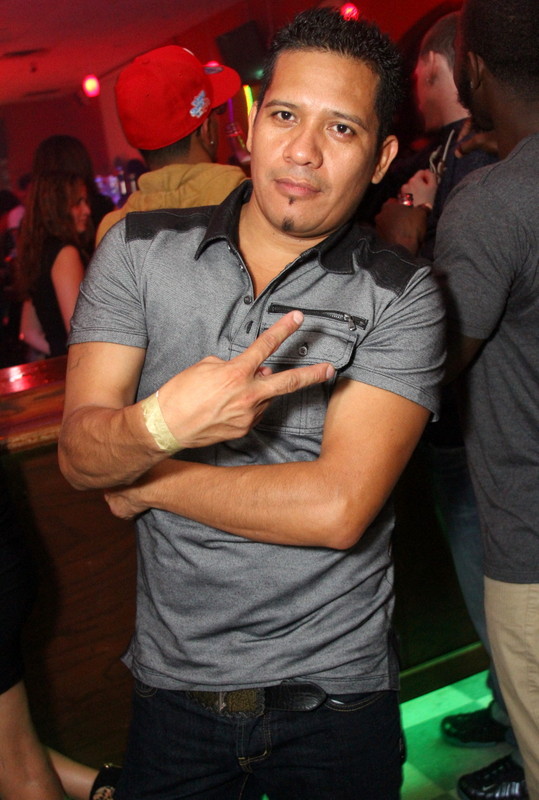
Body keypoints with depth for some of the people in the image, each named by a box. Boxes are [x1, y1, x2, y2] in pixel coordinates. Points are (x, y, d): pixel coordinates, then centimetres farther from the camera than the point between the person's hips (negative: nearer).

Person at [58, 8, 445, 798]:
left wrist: (144, 481, -13)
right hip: (173, 683, 2)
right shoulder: (138, 250, -4)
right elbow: (79, 452, -10)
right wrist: (157, 427, -33)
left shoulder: (401, 296, -12)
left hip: (335, 696, -1)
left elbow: (337, 508, -22)